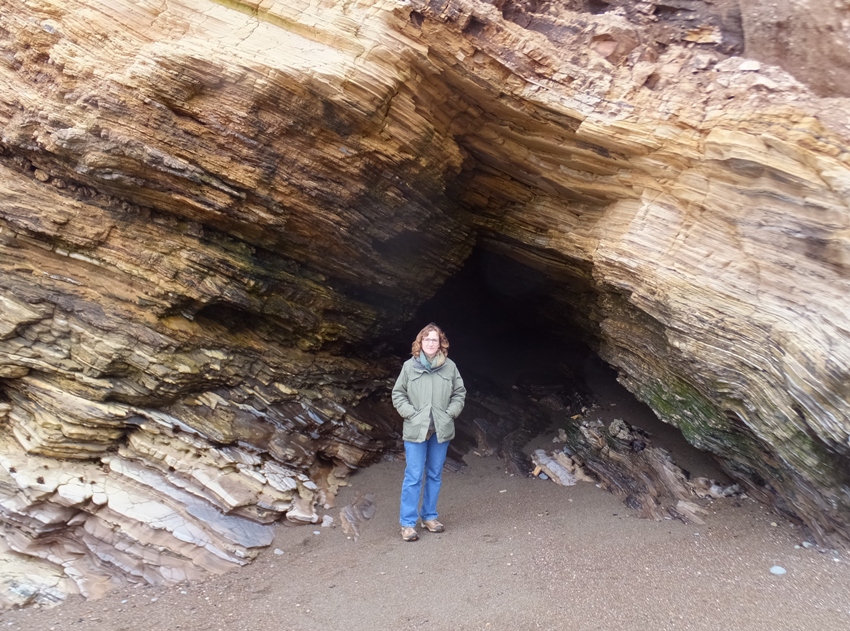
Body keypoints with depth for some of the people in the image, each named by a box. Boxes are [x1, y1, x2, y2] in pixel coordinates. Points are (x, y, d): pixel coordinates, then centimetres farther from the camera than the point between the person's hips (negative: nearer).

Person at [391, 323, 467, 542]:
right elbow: (398, 394, 2)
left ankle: (429, 516, 29)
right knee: (413, 477, -1)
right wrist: (411, 414, -8)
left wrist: (450, 414, -3)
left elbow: (459, 393, 8)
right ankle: (407, 523, 9)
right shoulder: (409, 366, -4)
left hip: (441, 430, 3)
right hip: (416, 430, -2)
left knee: (435, 476, 14)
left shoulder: (449, 366, 0)